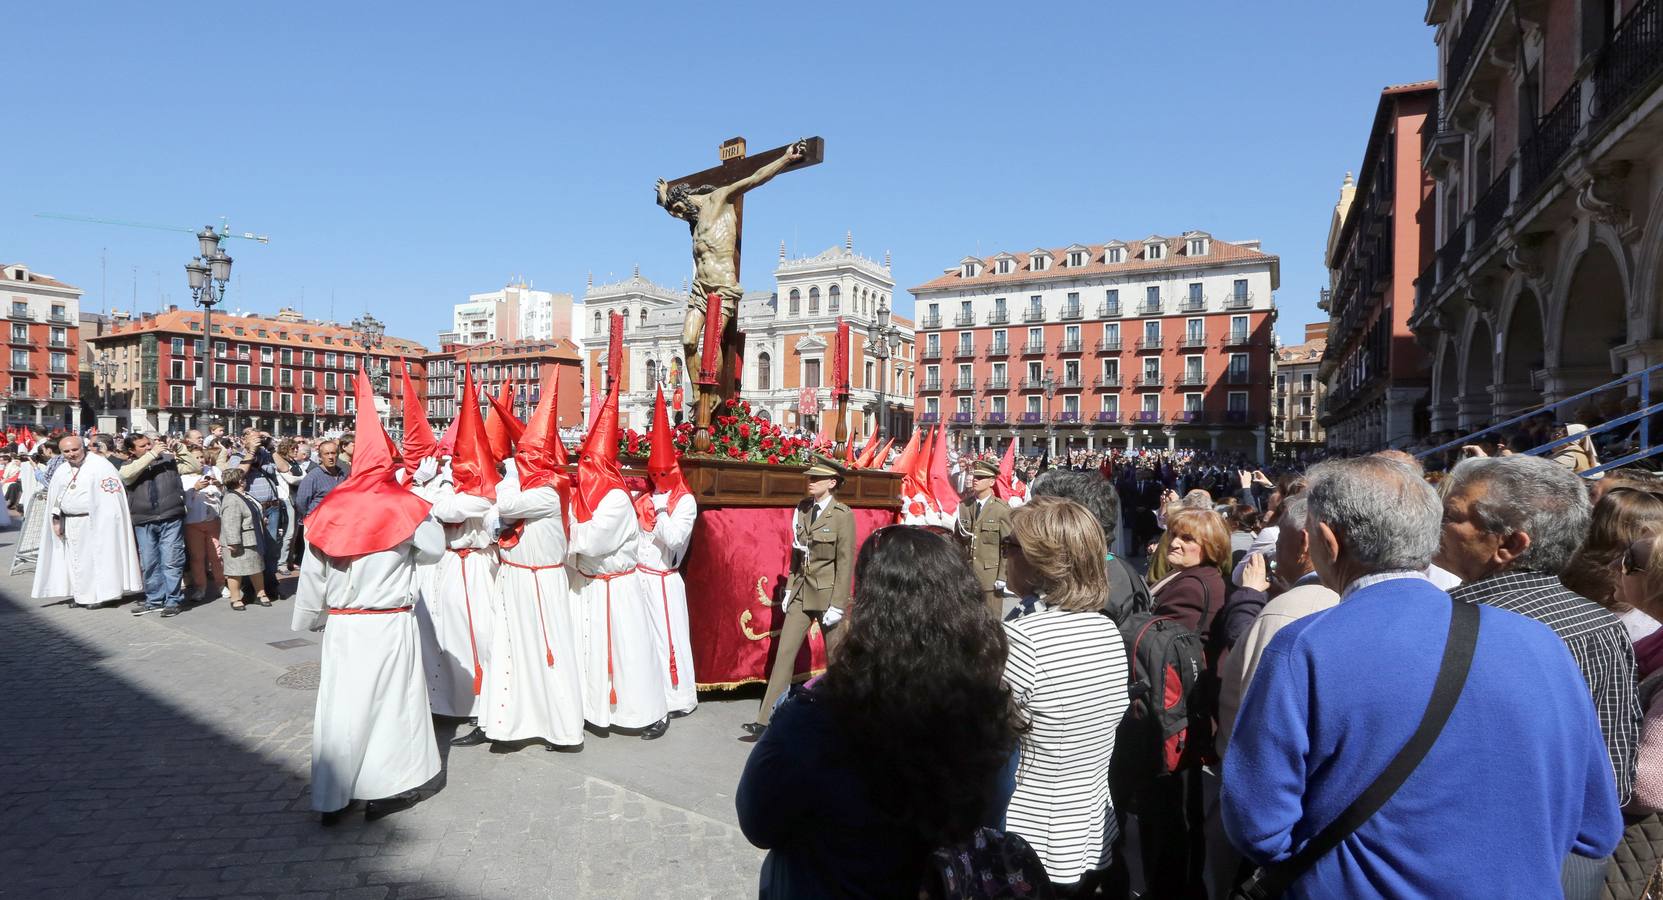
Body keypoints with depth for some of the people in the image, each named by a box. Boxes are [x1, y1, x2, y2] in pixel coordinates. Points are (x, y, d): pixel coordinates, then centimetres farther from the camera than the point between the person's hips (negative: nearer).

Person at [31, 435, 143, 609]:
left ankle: (102, 594, 4)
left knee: (97, 556, -3)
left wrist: (106, 522, -21)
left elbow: (111, 495, -16)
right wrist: (56, 521, 8)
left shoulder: (99, 465, -11)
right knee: (76, 560, 11)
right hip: (70, 523, 7)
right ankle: (81, 595, 19)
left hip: (95, 521, -7)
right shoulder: (61, 471, 10)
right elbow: (54, 497, 16)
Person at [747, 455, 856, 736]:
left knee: (835, 656, 8)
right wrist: (789, 588, 9)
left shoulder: (843, 515, -11)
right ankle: (766, 719, 1)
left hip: (827, 593, -5)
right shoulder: (802, 509, 6)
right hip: (801, 591, 5)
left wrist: (837, 605, -15)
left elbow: (845, 563, -13)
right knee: (784, 652, 0)